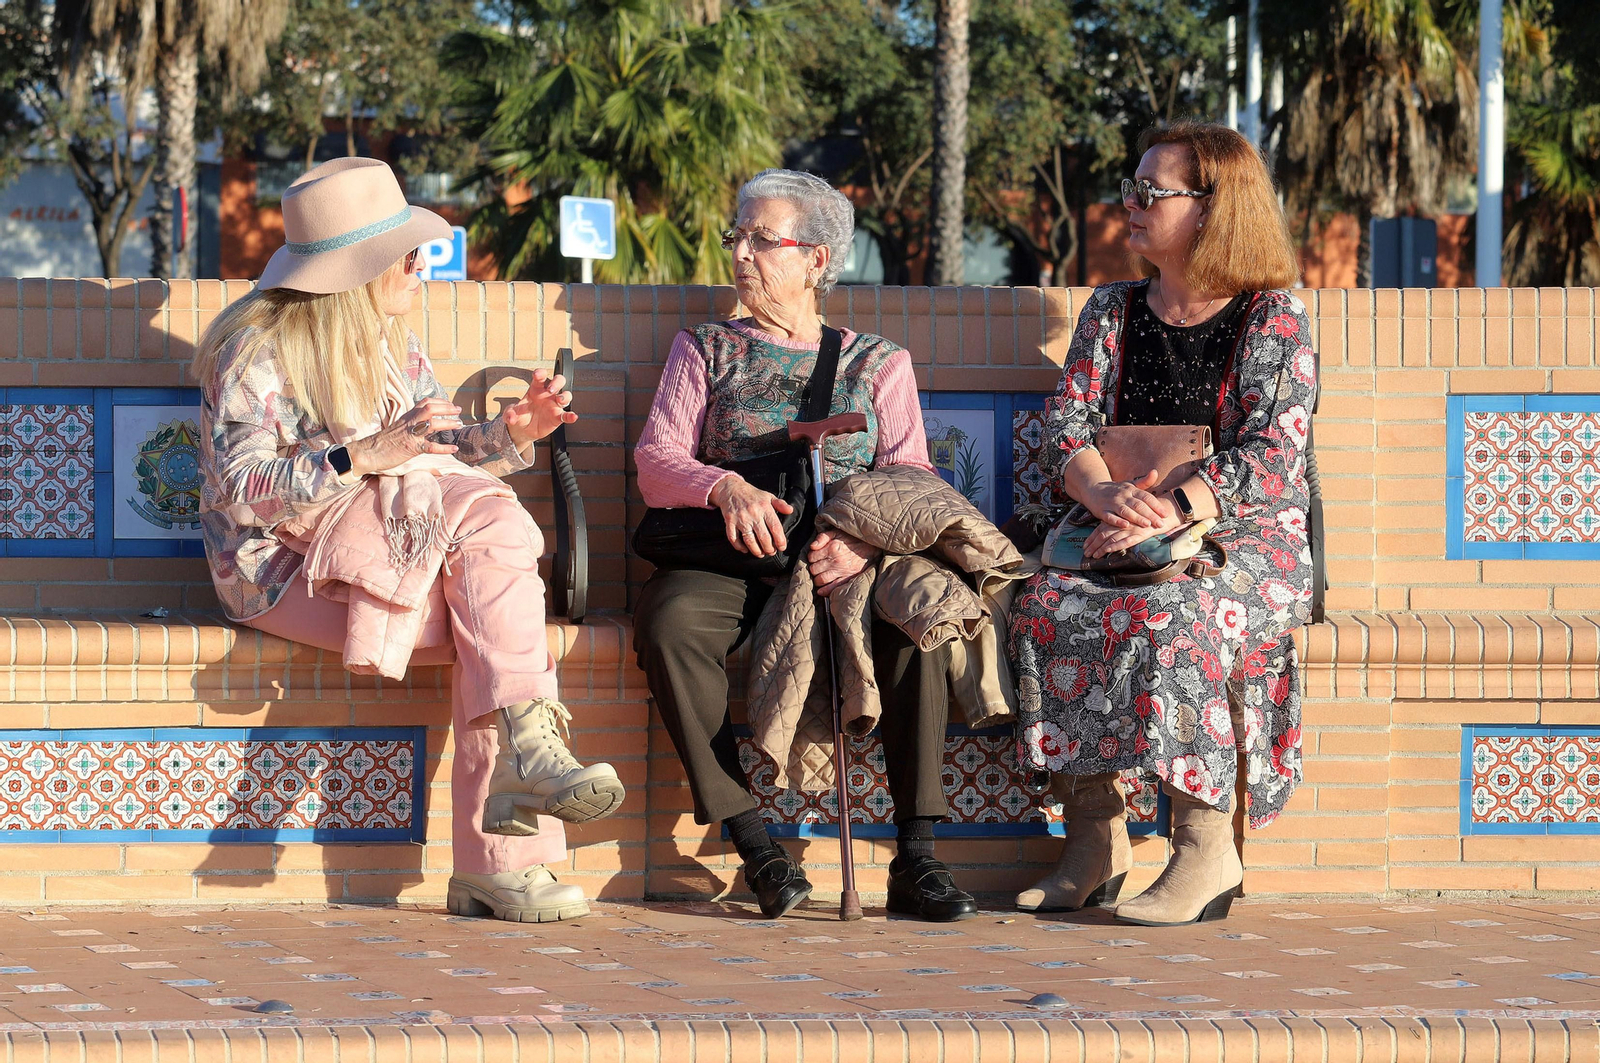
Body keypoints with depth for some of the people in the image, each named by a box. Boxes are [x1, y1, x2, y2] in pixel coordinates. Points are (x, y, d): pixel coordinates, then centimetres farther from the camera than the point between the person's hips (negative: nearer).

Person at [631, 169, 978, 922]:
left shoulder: (878, 362, 18)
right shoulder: (705, 351, 19)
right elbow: (655, 463, 6)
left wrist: (865, 542, -18)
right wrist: (726, 487, -18)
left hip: (847, 567, 0)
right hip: (729, 561, 0)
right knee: (668, 619, -35)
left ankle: (914, 860, -31)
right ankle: (753, 847, -31)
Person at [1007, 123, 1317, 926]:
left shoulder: (1273, 318, -1)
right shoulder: (1113, 311, 14)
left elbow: (1271, 456, -12)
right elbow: (1066, 425, 4)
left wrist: (1169, 512, -26)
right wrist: (1104, 492, -19)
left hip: (1249, 539, -5)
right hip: (1126, 533, 5)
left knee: (1172, 615, -36)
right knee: (1045, 605, -26)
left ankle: (1206, 849, -29)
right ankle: (1093, 838, -22)